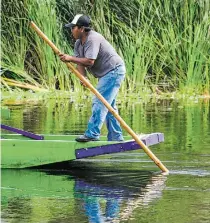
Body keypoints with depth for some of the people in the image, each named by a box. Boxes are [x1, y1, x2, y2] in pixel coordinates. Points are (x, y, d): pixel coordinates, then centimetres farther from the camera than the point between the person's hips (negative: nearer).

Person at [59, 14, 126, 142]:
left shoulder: (93, 39, -22)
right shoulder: (78, 43, 8)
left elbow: (89, 61, -29)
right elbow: (80, 64, 0)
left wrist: (70, 59, -24)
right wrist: (83, 78, -18)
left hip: (114, 71, -11)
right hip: (107, 74, 11)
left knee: (99, 102, -15)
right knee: (109, 105, 13)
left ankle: (92, 134, -18)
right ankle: (116, 137, 18)